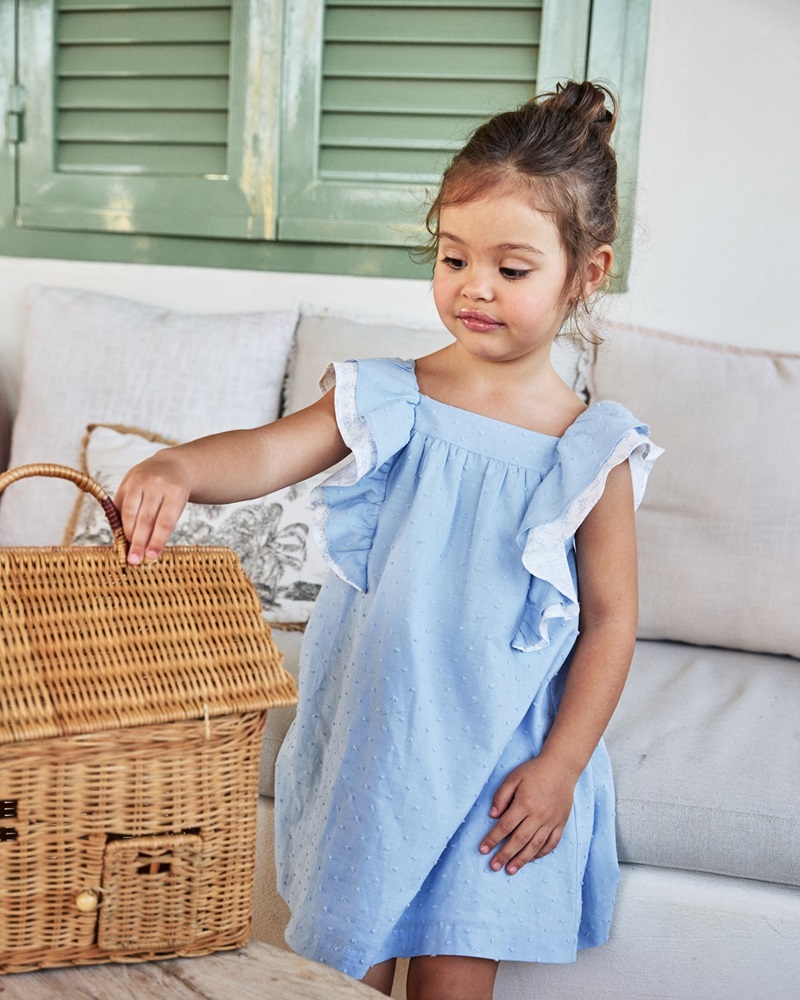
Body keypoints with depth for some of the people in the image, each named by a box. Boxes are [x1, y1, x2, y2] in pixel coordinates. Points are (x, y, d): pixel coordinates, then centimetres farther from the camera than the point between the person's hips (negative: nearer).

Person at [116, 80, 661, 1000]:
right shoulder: (386, 402, -5)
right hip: (364, 745, 2)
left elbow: (611, 621, -5)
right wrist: (178, 468, -39)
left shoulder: (593, 453, -8)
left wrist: (559, 766, -7)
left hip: (498, 767, -2)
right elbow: (271, 451, -18)